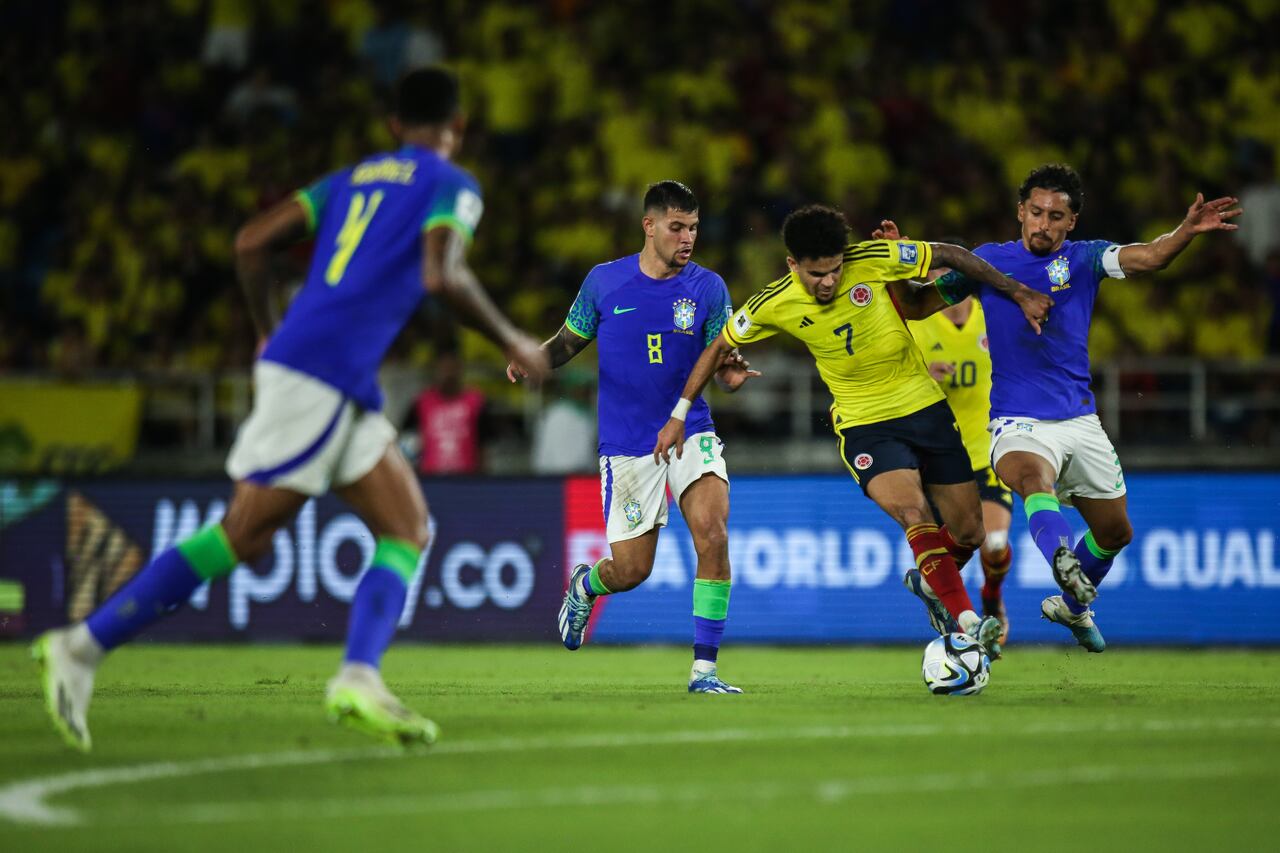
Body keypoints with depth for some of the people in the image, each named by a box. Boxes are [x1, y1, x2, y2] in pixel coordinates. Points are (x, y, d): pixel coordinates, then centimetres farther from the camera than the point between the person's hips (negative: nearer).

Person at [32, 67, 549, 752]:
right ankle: (84, 647, -8)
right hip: (320, 377, -8)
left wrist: (269, 331, 27)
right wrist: (511, 343, -2)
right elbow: (442, 277, -15)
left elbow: (252, 242, 16)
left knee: (407, 529, 7)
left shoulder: (352, 177, 23)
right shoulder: (452, 185, 3)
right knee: (243, 536, -7)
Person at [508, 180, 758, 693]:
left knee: (713, 535, -22)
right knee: (631, 570, 0)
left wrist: (732, 374, -23)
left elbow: (721, 364, 1)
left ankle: (704, 670, -13)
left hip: (690, 433, 0)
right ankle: (585, 585, 40)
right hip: (625, 446, 0)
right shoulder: (604, 282, 0)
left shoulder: (708, 288, 0)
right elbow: (569, 342, 11)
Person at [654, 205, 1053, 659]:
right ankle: (968, 623, -32)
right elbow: (720, 347, 3)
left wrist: (1018, 294, 0)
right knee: (913, 514, -28)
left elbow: (951, 256, -4)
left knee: (969, 531, 5)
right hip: (864, 426, -2)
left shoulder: (873, 260, -16)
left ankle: (932, 584, 38)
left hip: (925, 408, 2)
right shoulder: (774, 305, -13)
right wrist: (679, 415, 3)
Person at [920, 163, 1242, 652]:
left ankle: (1072, 606, 42)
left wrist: (1188, 230, -35)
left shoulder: (1083, 259, 3)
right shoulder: (987, 261, 4)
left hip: (1079, 419, 3)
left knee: (1115, 531, 14)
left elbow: (1150, 257, -15)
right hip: (1018, 422, -3)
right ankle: (1063, 561, -66)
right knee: (1034, 479, -37)